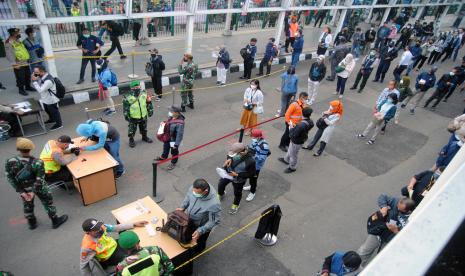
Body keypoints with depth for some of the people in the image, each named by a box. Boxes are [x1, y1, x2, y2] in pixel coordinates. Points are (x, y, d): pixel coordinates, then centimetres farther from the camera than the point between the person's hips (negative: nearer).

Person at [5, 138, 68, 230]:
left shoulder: (9, 162, -21)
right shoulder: (37, 163, -29)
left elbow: (10, 179, -14)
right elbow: (39, 179, -24)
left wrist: (21, 191, -7)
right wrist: (34, 192, -12)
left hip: (24, 189, 3)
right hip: (39, 187, -3)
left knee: (27, 205, 28)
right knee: (48, 203, 19)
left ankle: (32, 223, 50)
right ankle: (55, 221, 36)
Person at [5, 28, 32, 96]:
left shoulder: (18, 40, 13)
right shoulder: (9, 43, -14)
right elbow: (10, 54, -20)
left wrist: (28, 57, 21)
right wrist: (14, 64, -25)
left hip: (25, 62, 9)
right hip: (18, 64, -8)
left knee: (28, 75, 17)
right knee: (20, 78, -4)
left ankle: (28, 86, 33)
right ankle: (21, 89, 8)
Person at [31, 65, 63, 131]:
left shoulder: (48, 80, -34)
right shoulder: (41, 77, -4)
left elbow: (40, 90, -32)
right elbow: (36, 87, 6)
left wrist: (34, 81, -29)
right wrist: (34, 80, -12)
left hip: (51, 100, -9)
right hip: (45, 99, 9)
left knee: (54, 112, 11)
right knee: (48, 111, 29)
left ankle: (59, 124, 30)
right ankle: (52, 119, 53)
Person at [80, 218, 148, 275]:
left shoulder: (101, 227, -20)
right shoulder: (87, 246, -31)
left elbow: (116, 228, -9)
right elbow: (83, 265, -18)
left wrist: (134, 224, -12)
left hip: (115, 245, 6)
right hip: (109, 258, -5)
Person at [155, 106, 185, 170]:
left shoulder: (179, 123, -38)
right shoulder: (171, 117, -14)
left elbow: (179, 134, -31)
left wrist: (176, 144, -25)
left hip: (174, 140, -8)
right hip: (167, 137, 8)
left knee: (174, 151, 19)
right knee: (166, 147, 33)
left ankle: (173, 163, 45)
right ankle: (163, 157, 62)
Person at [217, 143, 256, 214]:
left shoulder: (250, 160, -38)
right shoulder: (234, 153, -26)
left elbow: (251, 174, -25)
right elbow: (229, 157, -2)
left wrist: (237, 175, -30)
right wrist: (228, 159, -27)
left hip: (239, 179, -4)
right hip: (228, 174, 4)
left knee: (237, 193, 22)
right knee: (221, 184, 27)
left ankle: (235, 205, 55)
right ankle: (220, 195, 63)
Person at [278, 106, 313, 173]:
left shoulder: (301, 125, -40)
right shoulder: (310, 122, -14)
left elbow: (293, 135, -32)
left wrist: (291, 129, -15)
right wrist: (295, 127, -4)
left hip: (296, 142, -8)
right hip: (301, 139, 8)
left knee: (293, 155, 16)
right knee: (290, 150, 32)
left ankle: (292, 168, 39)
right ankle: (286, 159, 56)